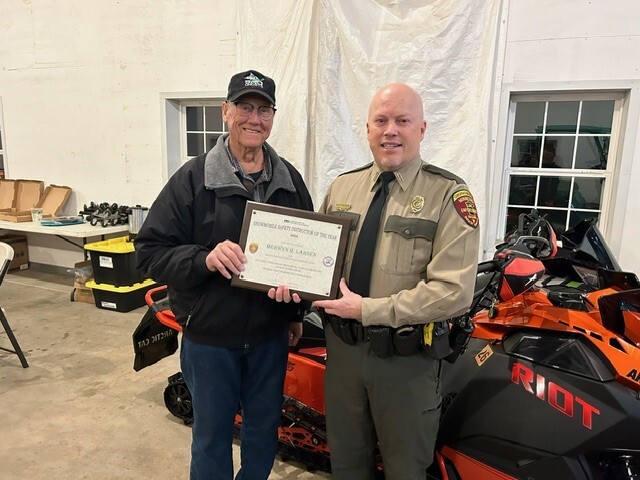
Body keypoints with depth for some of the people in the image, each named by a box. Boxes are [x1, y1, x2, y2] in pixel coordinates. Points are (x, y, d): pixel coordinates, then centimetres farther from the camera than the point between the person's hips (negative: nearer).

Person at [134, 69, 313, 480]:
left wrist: (298, 311, 9)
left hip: (271, 334, 4)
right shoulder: (193, 177, -9)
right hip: (209, 336, -3)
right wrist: (205, 259, -27)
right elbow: (150, 251, -10)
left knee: (264, 429, 21)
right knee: (212, 434, 15)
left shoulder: (289, 180, 3)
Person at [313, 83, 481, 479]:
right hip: (343, 347, 5)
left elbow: (454, 291, -20)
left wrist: (367, 309, -22)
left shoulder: (448, 194, -12)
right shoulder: (341, 187, 6)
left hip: (407, 357, -4)